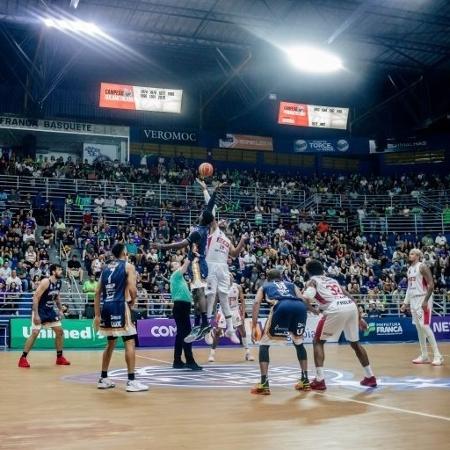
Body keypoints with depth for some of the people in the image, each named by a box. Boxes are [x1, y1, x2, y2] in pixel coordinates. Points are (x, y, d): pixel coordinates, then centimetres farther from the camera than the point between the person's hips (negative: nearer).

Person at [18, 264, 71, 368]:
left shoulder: (59, 283, 2)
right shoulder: (45, 282, -22)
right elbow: (35, 297, -24)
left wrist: (60, 310, 11)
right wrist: (36, 315, -28)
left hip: (50, 310, 8)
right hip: (39, 310, -8)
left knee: (60, 331, 5)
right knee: (35, 333, -13)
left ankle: (59, 357, 15)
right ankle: (23, 358, -3)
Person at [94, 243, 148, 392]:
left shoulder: (106, 268, 18)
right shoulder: (128, 266, 1)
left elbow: (97, 292, 15)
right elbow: (132, 289, -12)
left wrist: (97, 315, 16)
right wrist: (132, 301, 8)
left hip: (105, 307, 7)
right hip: (119, 306, -7)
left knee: (111, 343, 19)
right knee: (130, 342, -3)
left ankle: (103, 379, 23)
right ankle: (131, 381, -7)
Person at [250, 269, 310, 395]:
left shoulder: (264, 286, 34)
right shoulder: (291, 285, 40)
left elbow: (256, 302, 15)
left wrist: (254, 326, 11)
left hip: (281, 306, -3)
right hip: (300, 307, 3)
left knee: (264, 344, 13)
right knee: (299, 342, 30)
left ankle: (264, 384, 2)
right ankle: (305, 381, 28)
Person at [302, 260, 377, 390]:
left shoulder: (312, 281, 18)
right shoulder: (333, 280, 34)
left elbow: (306, 298, -3)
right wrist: (359, 318, 33)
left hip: (336, 309, -6)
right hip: (351, 306, 6)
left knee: (318, 341, 11)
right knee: (355, 343, 27)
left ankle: (319, 380, 1)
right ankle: (370, 377, 31)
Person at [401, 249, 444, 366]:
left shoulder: (423, 267, -11)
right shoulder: (409, 269, 15)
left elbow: (431, 285, -17)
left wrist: (426, 300, -23)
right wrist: (406, 302, 16)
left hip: (423, 299, -9)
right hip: (413, 300, 9)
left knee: (425, 326, -13)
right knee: (419, 328, 9)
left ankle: (438, 356, -8)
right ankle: (424, 356, 14)